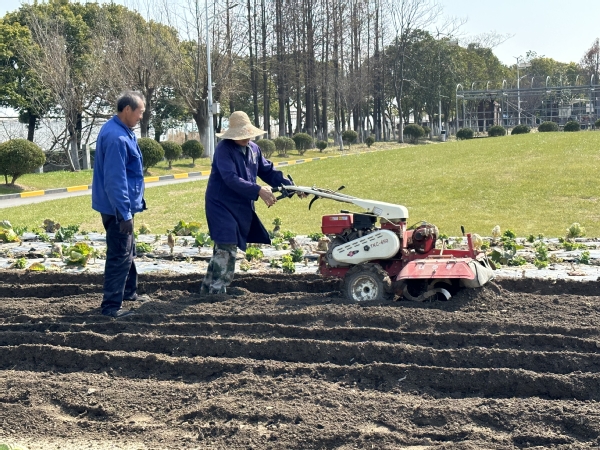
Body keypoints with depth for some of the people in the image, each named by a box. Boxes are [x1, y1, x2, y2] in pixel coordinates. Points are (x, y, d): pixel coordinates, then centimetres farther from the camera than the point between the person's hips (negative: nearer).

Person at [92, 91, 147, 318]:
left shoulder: (121, 131, 9)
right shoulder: (117, 138, -24)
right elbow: (115, 180, -27)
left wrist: (129, 207, 25)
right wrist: (124, 213, -25)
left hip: (121, 205, 11)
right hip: (118, 207, -11)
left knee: (128, 251, 23)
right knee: (120, 256, -4)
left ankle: (129, 291, 38)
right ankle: (111, 306, 2)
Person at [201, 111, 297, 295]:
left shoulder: (254, 149, 9)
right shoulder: (224, 149, -17)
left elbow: (268, 171, 13)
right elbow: (231, 179, -28)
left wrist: (290, 185, -1)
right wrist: (258, 190, -35)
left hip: (241, 207, 8)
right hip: (222, 205, -8)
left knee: (223, 248, 14)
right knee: (227, 247, -14)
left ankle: (208, 287, 23)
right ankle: (218, 290, -8)